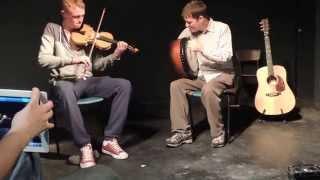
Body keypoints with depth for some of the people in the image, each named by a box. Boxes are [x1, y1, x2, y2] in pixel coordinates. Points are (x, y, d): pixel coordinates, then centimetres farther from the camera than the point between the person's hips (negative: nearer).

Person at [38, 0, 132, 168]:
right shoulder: (52, 29, 5)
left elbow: (97, 65, 10)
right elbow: (43, 59, -9)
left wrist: (115, 55, -8)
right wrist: (73, 60, -21)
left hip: (87, 80, 4)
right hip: (64, 81, -4)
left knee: (124, 84, -17)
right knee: (66, 93, -41)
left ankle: (110, 140, -16)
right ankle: (85, 146, -28)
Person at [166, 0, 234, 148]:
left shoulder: (222, 28, -13)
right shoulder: (190, 31, 3)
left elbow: (225, 56, -23)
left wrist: (201, 48, -25)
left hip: (222, 74, -6)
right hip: (201, 75, 6)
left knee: (208, 90, -36)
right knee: (176, 85, -16)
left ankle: (218, 133, -18)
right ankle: (182, 131, -14)